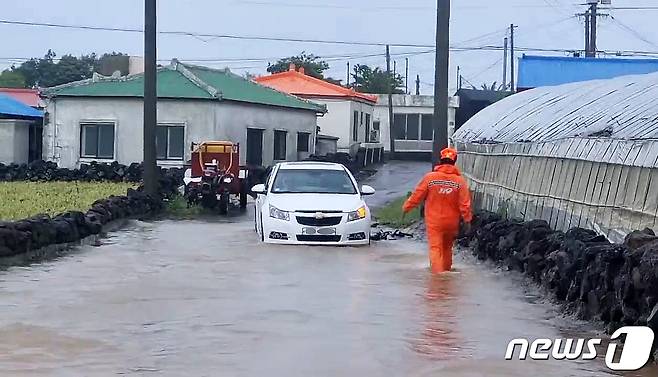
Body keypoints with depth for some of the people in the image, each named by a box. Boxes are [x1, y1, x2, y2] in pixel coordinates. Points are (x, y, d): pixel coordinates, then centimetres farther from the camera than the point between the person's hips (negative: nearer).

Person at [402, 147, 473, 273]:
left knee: (435, 249, -4)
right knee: (447, 248, 21)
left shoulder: (430, 177, -9)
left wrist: (406, 208, 11)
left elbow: (417, 196, -2)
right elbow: (465, 203, -8)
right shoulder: (460, 180, -6)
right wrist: (467, 220, -2)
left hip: (434, 222, -2)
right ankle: (447, 271, 35)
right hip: (452, 223, 3)